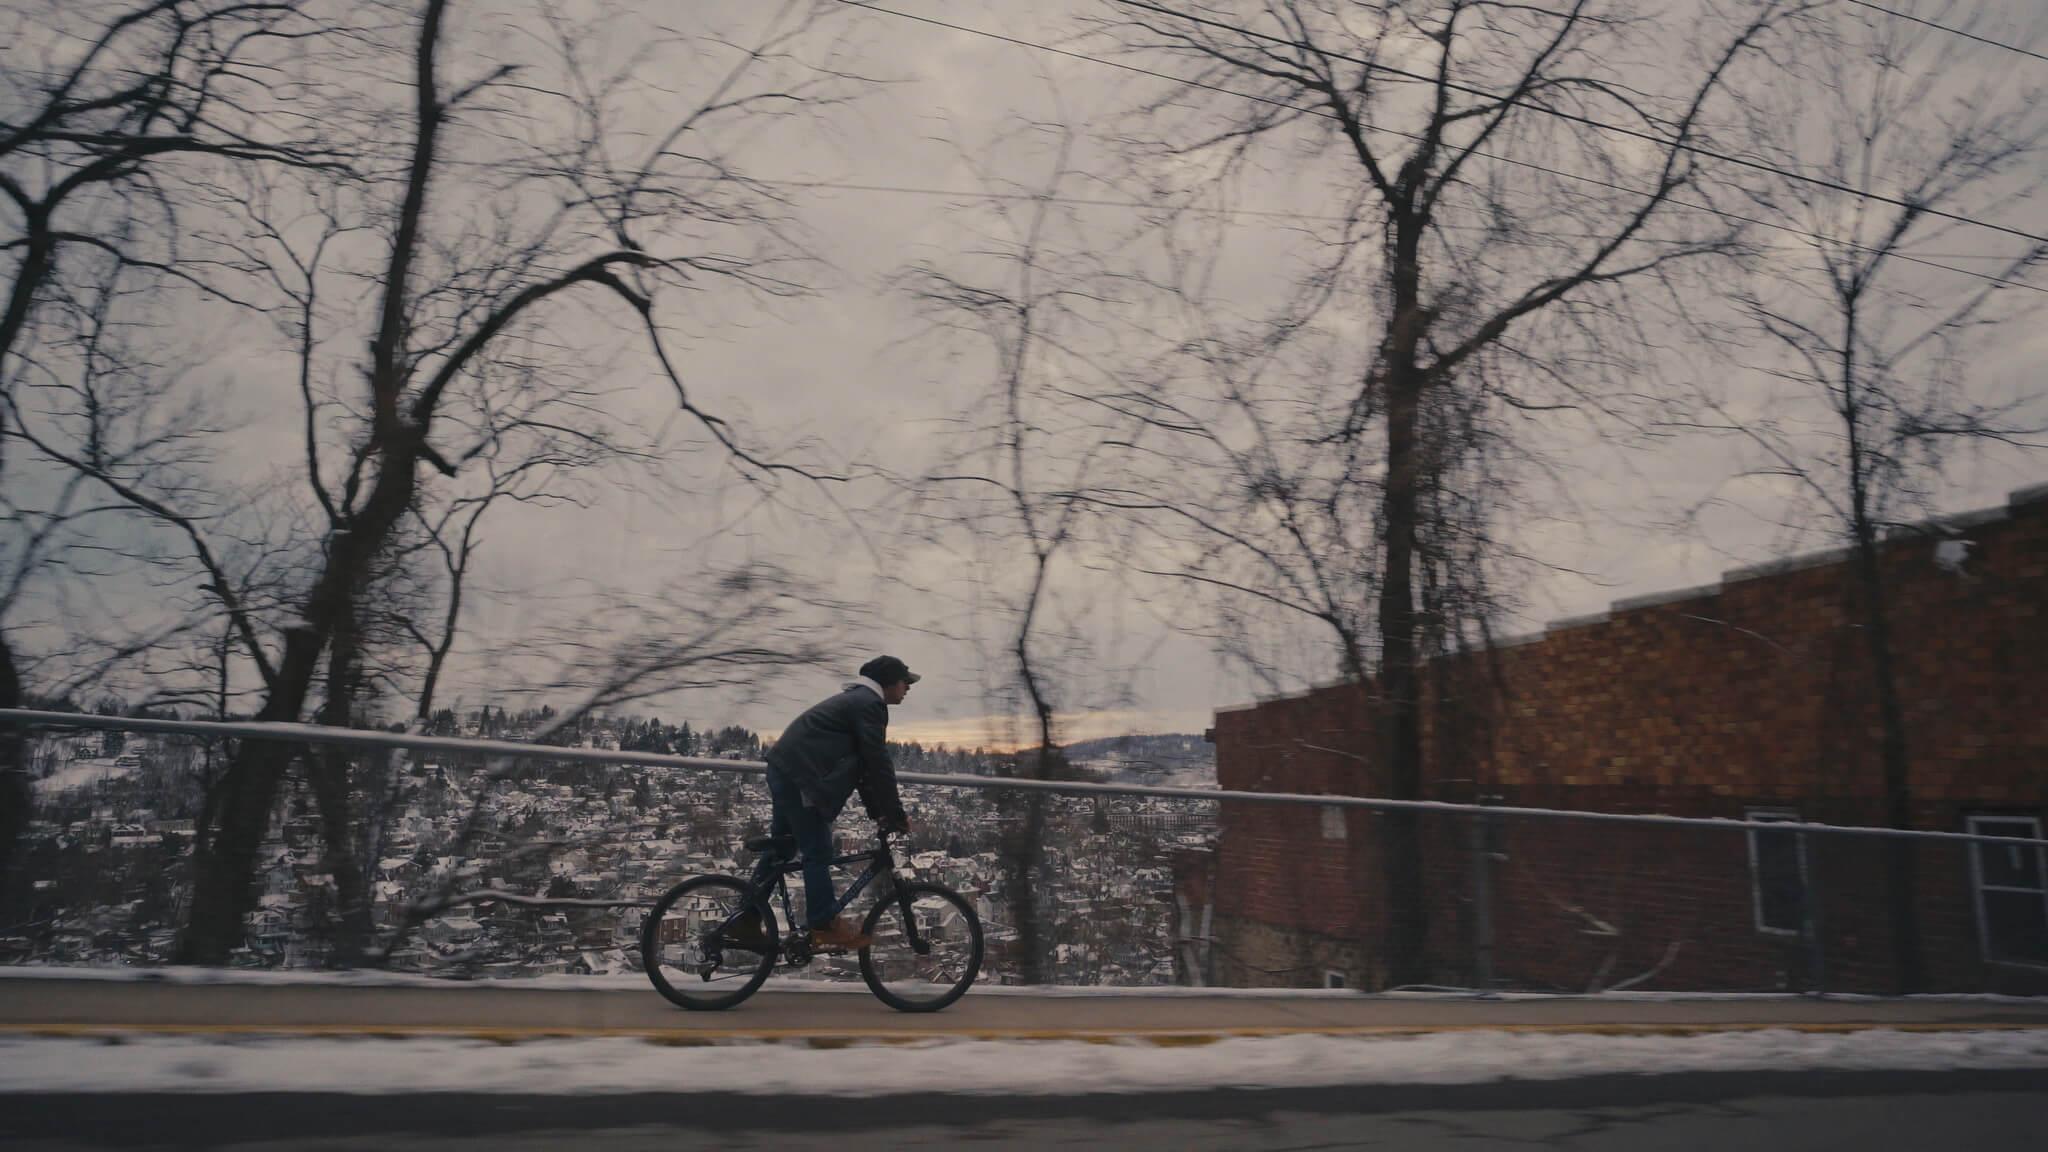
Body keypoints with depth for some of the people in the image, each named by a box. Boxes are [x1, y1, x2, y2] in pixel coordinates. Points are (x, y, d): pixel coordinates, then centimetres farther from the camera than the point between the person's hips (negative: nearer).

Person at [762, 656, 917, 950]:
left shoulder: (855, 700, 21)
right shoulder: (869, 704, -11)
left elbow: (863, 763, 23)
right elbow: (878, 764, -15)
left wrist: (877, 812, 20)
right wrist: (897, 815, -8)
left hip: (784, 769, 11)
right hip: (799, 777, -11)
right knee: (818, 853, -5)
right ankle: (824, 927, 0)